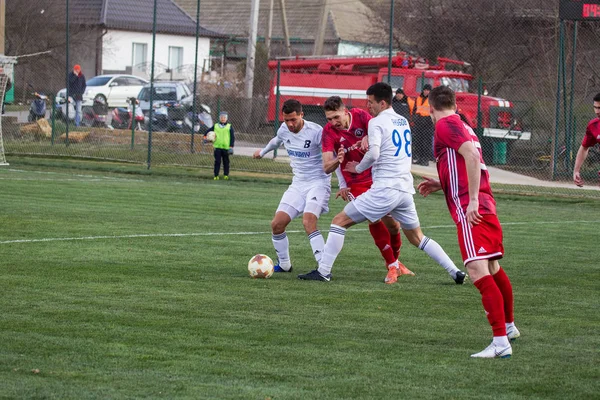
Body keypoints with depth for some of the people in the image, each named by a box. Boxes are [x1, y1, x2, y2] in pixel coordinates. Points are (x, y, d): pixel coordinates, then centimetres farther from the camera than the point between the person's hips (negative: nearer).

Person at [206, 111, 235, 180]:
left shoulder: (229, 127, 4)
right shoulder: (215, 126, 10)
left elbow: (232, 137, 2)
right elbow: (208, 132, 21)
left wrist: (231, 147, -6)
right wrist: (205, 137, 3)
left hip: (226, 147, -1)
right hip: (217, 147, 1)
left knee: (226, 162, 6)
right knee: (217, 161, -2)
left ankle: (226, 175, 15)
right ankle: (216, 175, 0)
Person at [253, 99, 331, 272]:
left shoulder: (316, 131, -19)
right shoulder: (284, 129, 0)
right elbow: (276, 141, 27)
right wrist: (263, 151, 46)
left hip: (318, 183, -7)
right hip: (298, 184, 7)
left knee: (308, 222, -29)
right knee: (277, 224, -2)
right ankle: (284, 264, 20)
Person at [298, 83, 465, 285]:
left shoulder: (377, 122, -6)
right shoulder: (404, 122, 17)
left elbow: (373, 154, -19)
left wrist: (358, 167, -1)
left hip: (385, 189, -7)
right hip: (406, 190, 7)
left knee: (340, 221, 0)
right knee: (417, 238, 20)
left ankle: (324, 271, -5)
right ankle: (455, 271, 12)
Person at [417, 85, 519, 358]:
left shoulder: (445, 125, -6)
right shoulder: (464, 127, 21)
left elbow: (472, 155, -21)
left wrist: (472, 200, -22)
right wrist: (440, 185, 33)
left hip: (469, 209, -10)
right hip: (485, 206, 10)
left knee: (477, 270, -17)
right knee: (493, 269, 24)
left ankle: (500, 342, -26)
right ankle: (509, 326, 41)